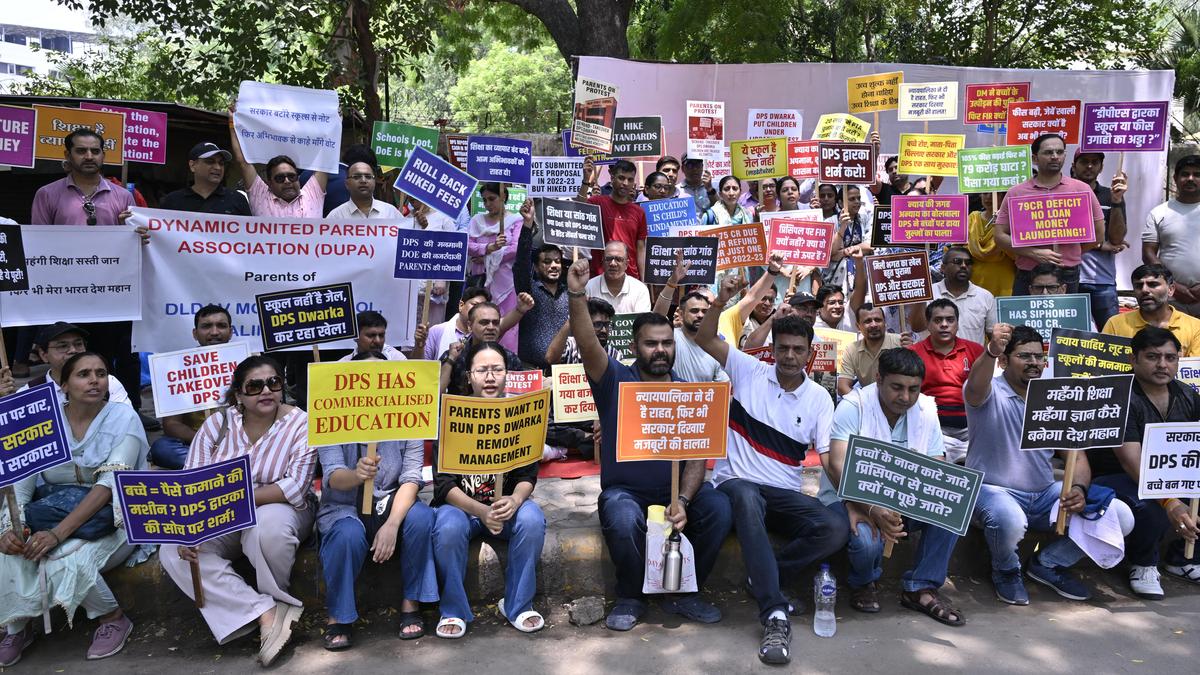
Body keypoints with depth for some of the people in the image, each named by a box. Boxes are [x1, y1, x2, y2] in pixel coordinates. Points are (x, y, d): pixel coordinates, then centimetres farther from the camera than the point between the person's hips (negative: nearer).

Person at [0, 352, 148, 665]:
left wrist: (59, 533, -29)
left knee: (68, 560, -30)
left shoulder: (123, 417, -9)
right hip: (52, 512, 4)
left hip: (109, 520, -4)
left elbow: (110, 483, -20)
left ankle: (113, 618, -2)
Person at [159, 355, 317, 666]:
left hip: (278, 511, -4)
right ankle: (267, 612, -24)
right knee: (173, 552, -20)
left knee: (267, 523, -38)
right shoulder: (217, 424, -4)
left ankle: (277, 600, -8)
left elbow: (296, 486, -22)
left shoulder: (300, 424, -13)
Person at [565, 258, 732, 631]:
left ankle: (682, 593, -1)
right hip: (624, 492, -3)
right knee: (624, 521, -36)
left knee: (719, 508, -25)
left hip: (677, 491, 3)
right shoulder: (616, 381, -2)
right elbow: (588, 345, -23)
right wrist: (577, 295, -38)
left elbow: (697, 457, 0)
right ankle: (630, 598, -5)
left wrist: (682, 500, -18)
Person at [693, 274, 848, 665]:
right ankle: (775, 615, -41)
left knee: (837, 529, -24)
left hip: (785, 494, 3)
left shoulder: (819, 399, 5)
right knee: (747, 500, -41)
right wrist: (721, 302, -24)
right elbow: (705, 339, -6)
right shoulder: (749, 371, 1)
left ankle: (765, 579, -10)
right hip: (736, 483, -3)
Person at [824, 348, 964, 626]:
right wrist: (873, 510, -38)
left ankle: (921, 589, -4)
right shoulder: (854, 406, -16)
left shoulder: (926, 410, 0)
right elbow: (837, 467, -25)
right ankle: (863, 583, 4)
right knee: (867, 540, -35)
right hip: (850, 498, -5)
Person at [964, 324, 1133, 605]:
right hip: (994, 491, -5)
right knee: (1010, 521, -39)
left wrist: (1079, 488, -17)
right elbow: (975, 388, -35)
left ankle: (1048, 564, 11)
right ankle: (1006, 570, -1)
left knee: (1120, 516, -12)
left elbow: (1076, 453, 5)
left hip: (1045, 493, 6)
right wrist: (991, 351, -55)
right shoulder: (991, 394, -8)